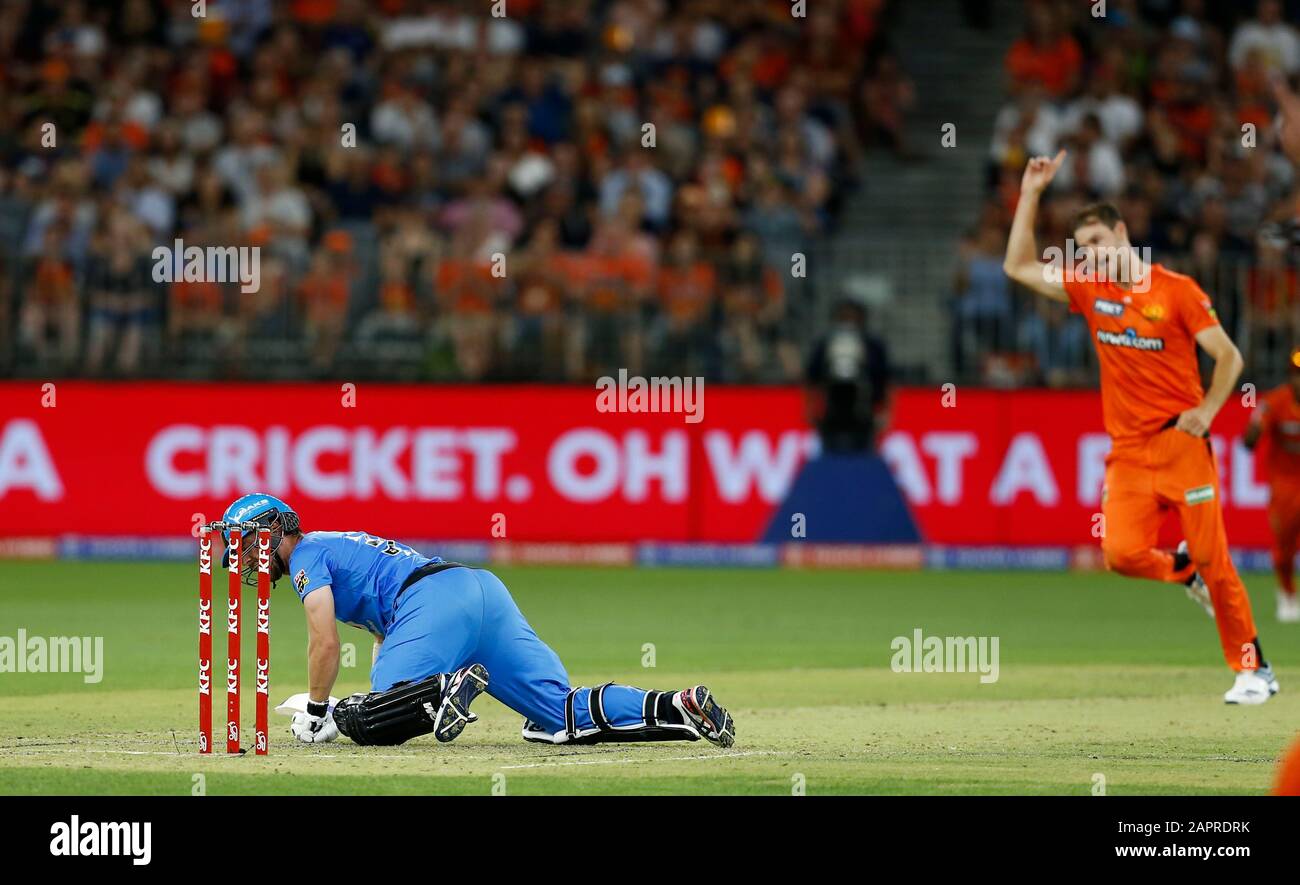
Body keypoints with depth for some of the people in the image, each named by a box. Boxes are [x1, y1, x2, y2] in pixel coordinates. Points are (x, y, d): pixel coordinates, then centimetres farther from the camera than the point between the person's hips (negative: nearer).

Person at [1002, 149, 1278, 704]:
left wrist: (1206, 410, -17)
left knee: (1214, 559, -5)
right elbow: (1019, 267, 13)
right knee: (1123, 554, -15)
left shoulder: (1176, 291, -4)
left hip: (1182, 445, -4)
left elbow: (1228, 356, -2)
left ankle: (1252, 669, 5)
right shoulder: (1090, 290, 9)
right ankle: (1185, 572, 17)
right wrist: (1031, 194, 7)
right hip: (1127, 451, 4)